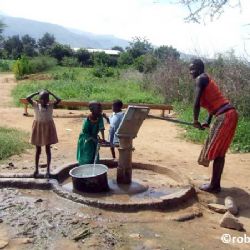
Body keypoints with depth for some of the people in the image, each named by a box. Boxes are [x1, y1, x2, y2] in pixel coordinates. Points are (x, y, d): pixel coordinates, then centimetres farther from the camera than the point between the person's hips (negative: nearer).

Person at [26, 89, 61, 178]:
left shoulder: (51, 105, -5)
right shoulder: (36, 105, -6)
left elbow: (59, 100, -19)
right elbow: (28, 98, -20)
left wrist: (51, 93, -12)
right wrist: (37, 93, -13)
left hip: (48, 128, 0)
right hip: (38, 128, 0)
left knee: (48, 149, 7)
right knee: (38, 150, 10)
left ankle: (48, 170, 15)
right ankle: (36, 169, 22)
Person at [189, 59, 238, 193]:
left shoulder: (200, 79, -7)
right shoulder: (206, 80, 22)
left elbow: (197, 102, -17)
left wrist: (195, 120, -5)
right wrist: (208, 121, 22)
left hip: (225, 116, -10)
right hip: (228, 115, 10)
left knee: (215, 150, -1)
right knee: (219, 151, 14)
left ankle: (214, 186, 8)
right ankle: (215, 183, 23)